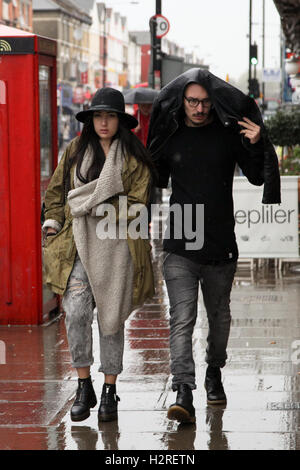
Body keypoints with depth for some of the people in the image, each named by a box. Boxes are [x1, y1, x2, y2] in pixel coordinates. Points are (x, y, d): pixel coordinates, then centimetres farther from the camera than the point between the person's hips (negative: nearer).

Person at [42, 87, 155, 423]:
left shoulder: (135, 159, 1)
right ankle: (84, 387, -2)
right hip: (78, 244, 1)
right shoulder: (75, 151, 8)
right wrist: (52, 229, 5)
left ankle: (109, 392, 16)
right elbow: (56, 191, 15)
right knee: (76, 311, -14)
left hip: (118, 247, -1)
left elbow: (135, 206, -4)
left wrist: (97, 207, -12)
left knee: (112, 318, 4)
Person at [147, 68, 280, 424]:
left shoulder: (229, 134, 0)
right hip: (179, 247, -1)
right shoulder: (170, 136, 5)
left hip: (221, 244, 1)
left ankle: (214, 372, 40)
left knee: (219, 314, 16)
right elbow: (157, 181, 20)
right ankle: (183, 394, -19)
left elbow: (257, 177, 3)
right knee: (182, 318, -12)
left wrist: (256, 146, -12)